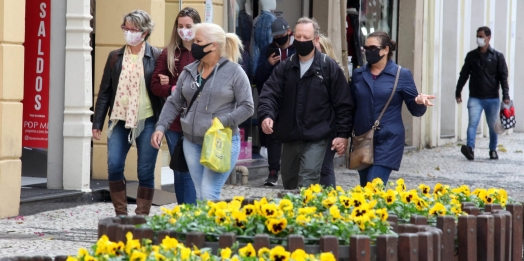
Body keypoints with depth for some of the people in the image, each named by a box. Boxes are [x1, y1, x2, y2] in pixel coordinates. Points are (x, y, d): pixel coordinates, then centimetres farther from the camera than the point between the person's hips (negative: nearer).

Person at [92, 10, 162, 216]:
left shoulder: (156, 57, 0)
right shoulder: (115, 57, 9)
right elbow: (105, 91, 10)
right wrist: (97, 123, 6)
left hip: (147, 122, -3)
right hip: (120, 121, 3)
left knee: (145, 172, 0)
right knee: (114, 166, -6)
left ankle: (141, 217, 10)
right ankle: (121, 214, 8)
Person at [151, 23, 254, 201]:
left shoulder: (234, 72, -6)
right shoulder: (189, 72, 9)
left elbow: (247, 107, -7)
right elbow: (174, 103, 13)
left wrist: (223, 122, -19)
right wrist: (161, 127, 0)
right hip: (192, 142, 6)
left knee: (209, 195, -14)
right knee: (200, 196, 8)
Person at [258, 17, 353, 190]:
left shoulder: (329, 68, -1)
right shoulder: (285, 67, 8)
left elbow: (343, 104, -1)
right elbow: (269, 93, -2)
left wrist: (343, 133, -7)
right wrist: (266, 115, -22)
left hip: (316, 138, -5)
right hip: (289, 137, 5)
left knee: (307, 183, -17)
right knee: (289, 183, 15)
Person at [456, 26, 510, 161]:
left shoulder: (497, 56, 1)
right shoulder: (471, 56, 6)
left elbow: (503, 77, -2)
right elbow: (464, 75, 12)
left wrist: (505, 95, -10)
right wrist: (458, 92, 12)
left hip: (492, 98, -1)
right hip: (475, 98, 1)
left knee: (493, 126, 9)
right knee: (472, 123, -16)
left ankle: (493, 150, 24)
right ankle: (470, 149, -26)